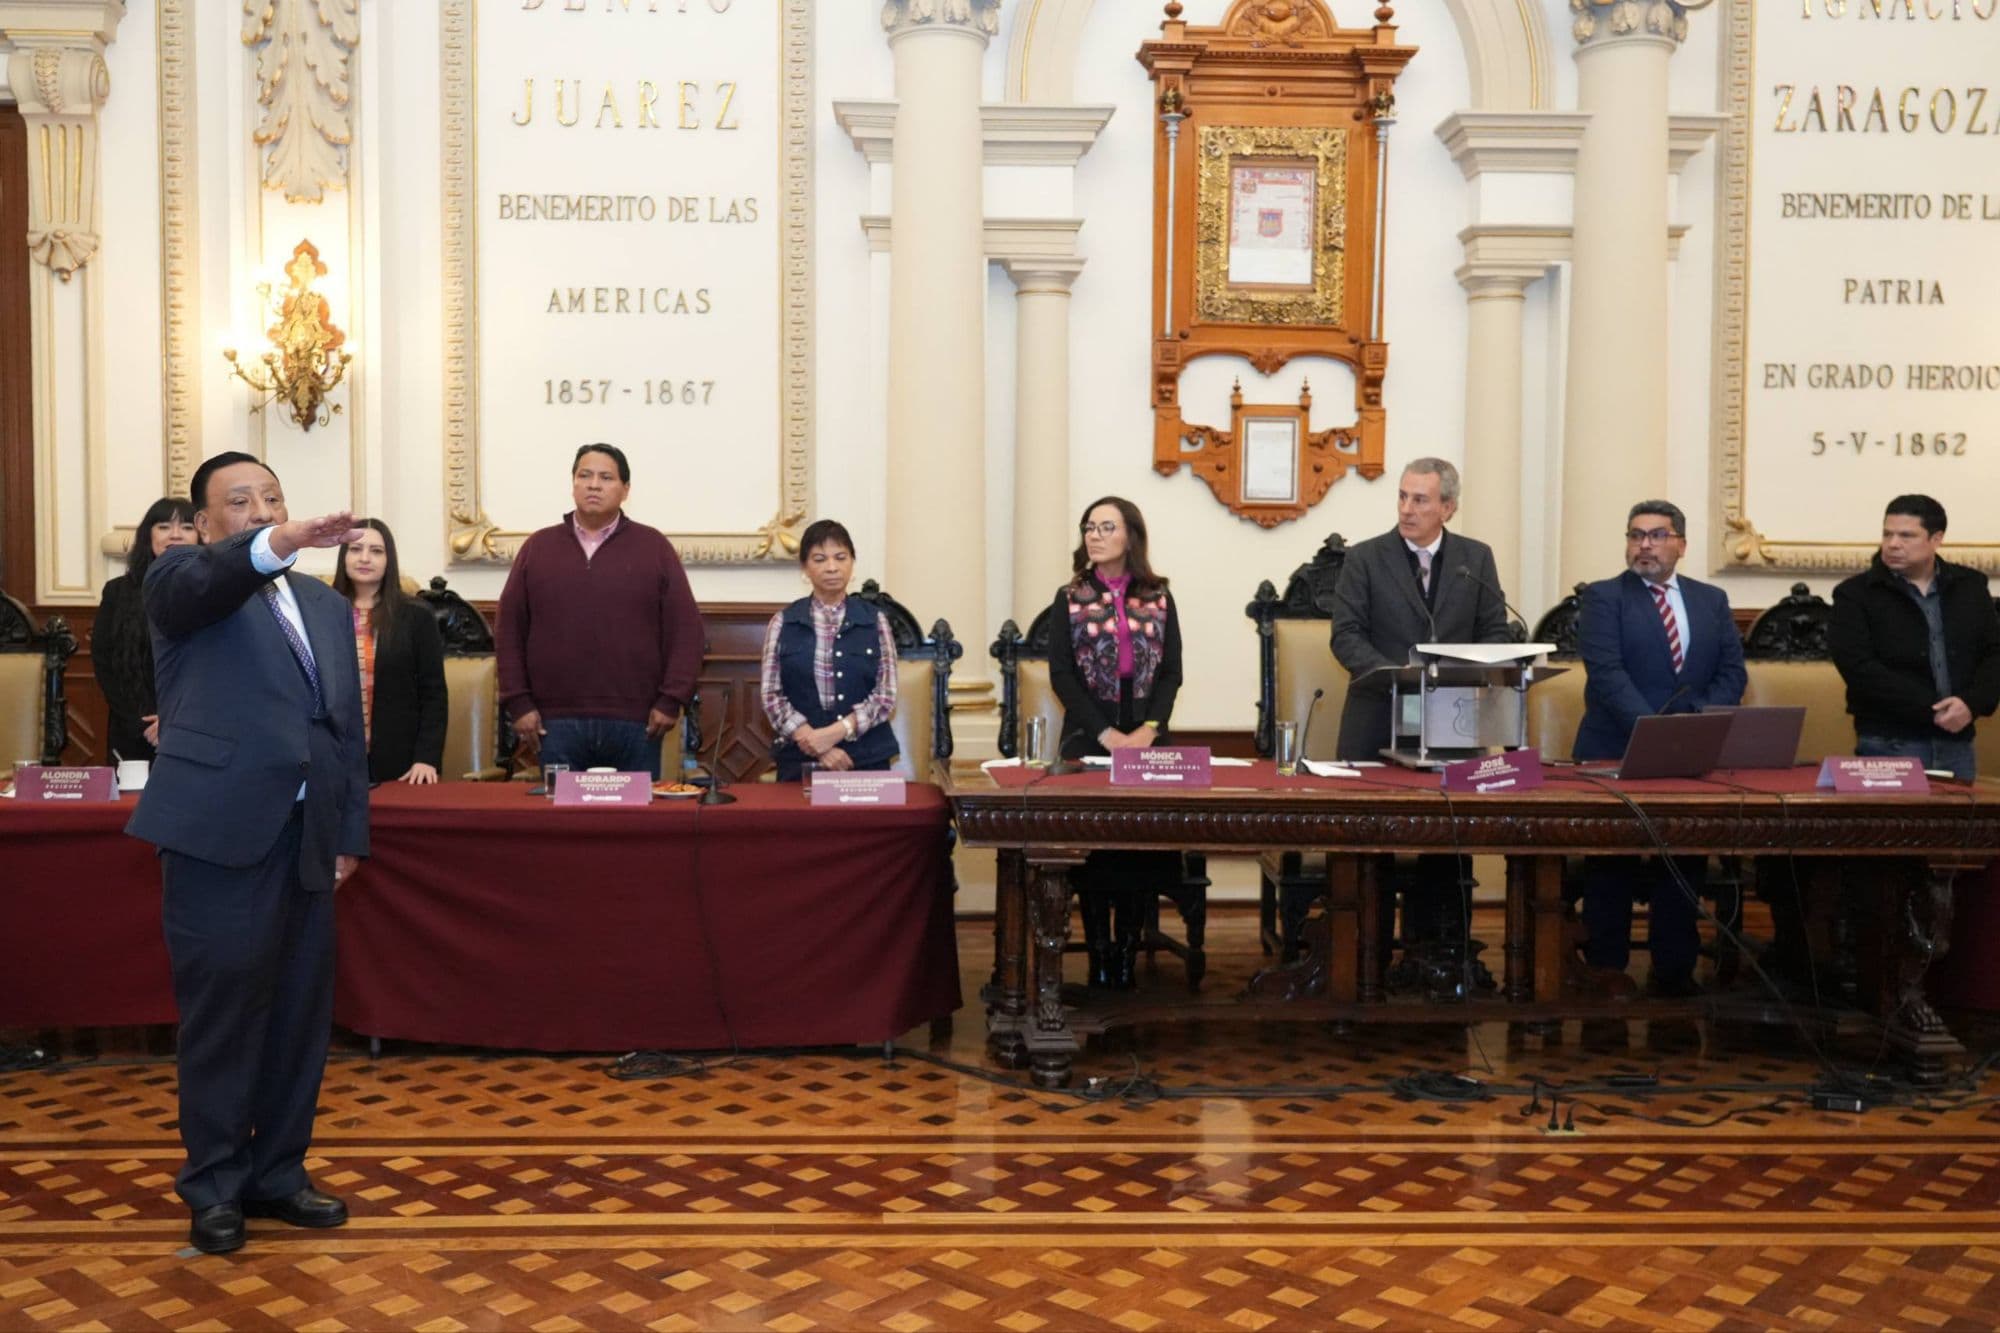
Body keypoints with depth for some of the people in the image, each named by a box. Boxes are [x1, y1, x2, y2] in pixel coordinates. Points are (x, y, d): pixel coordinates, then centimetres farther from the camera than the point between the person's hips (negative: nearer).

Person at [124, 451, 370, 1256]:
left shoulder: (327, 606, 17)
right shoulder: (184, 580, 0)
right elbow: (199, 582, -26)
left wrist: (352, 829, 11)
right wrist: (279, 546, -45)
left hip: (305, 835, 6)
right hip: (221, 831, -5)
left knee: (300, 1013, 10)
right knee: (222, 1010, 1)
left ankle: (276, 1172, 24)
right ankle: (215, 1185, 15)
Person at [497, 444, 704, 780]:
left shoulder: (654, 547, 5)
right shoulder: (537, 548, 11)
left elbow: (685, 628, 2)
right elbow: (511, 629, 10)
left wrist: (671, 700, -5)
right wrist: (518, 703, 2)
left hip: (634, 723, -1)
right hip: (556, 722, 1)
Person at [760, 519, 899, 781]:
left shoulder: (875, 621, 4)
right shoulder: (783, 623, 4)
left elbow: (886, 696, -2)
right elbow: (772, 696, -1)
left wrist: (835, 732, -15)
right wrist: (815, 744, -14)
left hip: (866, 759, 0)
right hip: (800, 760, 0)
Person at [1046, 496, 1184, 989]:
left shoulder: (1159, 598, 8)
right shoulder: (1069, 598, 4)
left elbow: (1172, 671, 5)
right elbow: (1061, 674, -2)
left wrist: (1150, 728, -11)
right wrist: (1107, 734, -12)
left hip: (1146, 740, 1)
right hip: (1089, 740, -1)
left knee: (1142, 844, 0)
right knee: (1093, 847, -1)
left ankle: (1128, 956, 8)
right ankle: (1099, 957, 7)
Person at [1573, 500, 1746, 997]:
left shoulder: (1712, 600, 15)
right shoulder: (1602, 598, 1)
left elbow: (1732, 671, 8)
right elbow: (1607, 672, -11)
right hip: (1617, 756, -3)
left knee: (1685, 866, 5)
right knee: (1611, 871, 1)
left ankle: (1674, 971, 14)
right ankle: (1606, 973, 8)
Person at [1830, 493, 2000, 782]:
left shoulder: (1970, 586, 10)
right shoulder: (1855, 595, -2)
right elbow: (1860, 670, -12)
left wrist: (1973, 704, -12)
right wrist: (1930, 711, -17)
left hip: (1956, 742, 4)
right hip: (1888, 745, -3)